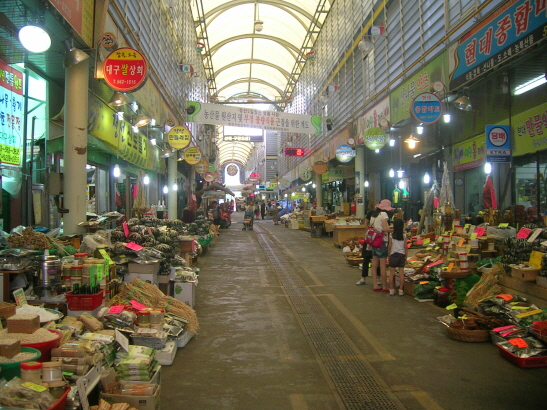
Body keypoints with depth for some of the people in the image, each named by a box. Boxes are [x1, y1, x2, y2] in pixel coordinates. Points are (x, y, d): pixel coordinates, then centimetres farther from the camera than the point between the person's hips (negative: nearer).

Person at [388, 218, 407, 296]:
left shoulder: (391, 235, -5)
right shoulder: (404, 235, -2)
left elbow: (389, 246, -2)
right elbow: (405, 247, 1)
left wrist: (389, 255, 9)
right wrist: (406, 257, 10)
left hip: (393, 254, -1)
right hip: (402, 254, 1)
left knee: (391, 272, 5)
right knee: (401, 272, 4)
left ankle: (391, 289, 7)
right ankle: (401, 290, 5)